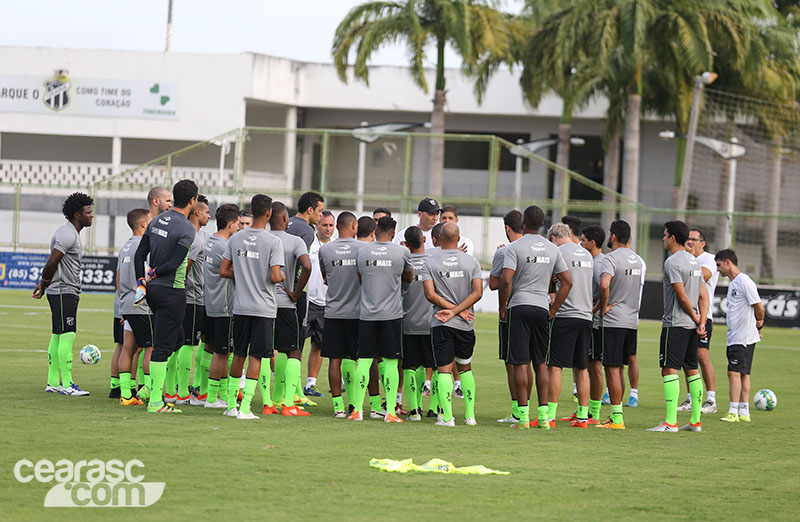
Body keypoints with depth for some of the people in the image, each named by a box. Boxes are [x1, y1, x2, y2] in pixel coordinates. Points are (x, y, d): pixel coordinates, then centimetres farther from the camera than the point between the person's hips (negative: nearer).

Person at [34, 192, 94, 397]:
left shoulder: (72, 234, 19)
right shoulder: (67, 234, -16)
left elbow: (51, 264, 21)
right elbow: (52, 263, -19)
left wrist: (43, 283, 14)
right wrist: (44, 284, -6)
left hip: (69, 293, 10)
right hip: (63, 292, -10)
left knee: (58, 336, 11)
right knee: (67, 335, -12)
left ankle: (53, 382, 15)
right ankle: (66, 384, -14)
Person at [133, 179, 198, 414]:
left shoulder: (158, 220, 8)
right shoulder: (186, 229, -15)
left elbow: (140, 254, 9)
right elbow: (174, 264, -20)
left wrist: (141, 282, 9)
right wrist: (154, 273, -3)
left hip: (153, 289, 8)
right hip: (172, 291, -8)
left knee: (175, 339, 20)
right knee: (163, 346, -5)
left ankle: (156, 388, 16)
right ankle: (155, 402, -3)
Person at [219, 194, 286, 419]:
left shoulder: (236, 238, 3)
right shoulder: (273, 242, -11)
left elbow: (223, 271, 5)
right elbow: (274, 276, -16)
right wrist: (282, 276, 6)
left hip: (240, 307, 4)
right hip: (264, 308, -4)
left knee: (239, 355, 14)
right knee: (256, 357, -2)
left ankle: (231, 405, 18)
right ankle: (245, 407, -8)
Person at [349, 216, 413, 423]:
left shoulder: (362, 252, 2)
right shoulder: (402, 253, -2)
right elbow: (409, 278, 15)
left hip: (367, 313, 1)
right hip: (392, 313, -1)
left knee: (364, 360, 5)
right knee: (391, 362, 2)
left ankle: (358, 409, 4)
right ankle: (390, 411, 0)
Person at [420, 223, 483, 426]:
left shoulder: (429, 263, -3)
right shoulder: (471, 262, 2)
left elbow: (430, 295, -10)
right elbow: (477, 293, -6)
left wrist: (454, 310, -7)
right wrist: (457, 311, -9)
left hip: (441, 324, -2)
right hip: (465, 325, 2)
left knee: (444, 370, -3)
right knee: (465, 367, 17)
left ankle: (447, 417, -11)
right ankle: (470, 415, 15)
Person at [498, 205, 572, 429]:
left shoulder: (515, 247, -8)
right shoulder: (552, 249, 8)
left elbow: (505, 280, -16)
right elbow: (567, 282, 8)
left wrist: (502, 307, -4)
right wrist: (553, 310, 12)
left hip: (519, 307, -4)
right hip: (542, 307, 4)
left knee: (520, 363, -3)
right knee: (540, 362, 12)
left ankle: (523, 414, -7)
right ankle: (543, 414, 7)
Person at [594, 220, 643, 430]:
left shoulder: (611, 258, -13)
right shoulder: (637, 260, 13)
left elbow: (604, 285, -30)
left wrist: (602, 308, -14)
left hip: (612, 320, -8)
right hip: (632, 320, 8)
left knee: (612, 368, -4)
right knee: (618, 368, 14)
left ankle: (617, 418, -6)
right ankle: (616, 415, 16)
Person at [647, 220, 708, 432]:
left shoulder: (673, 262, -14)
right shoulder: (694, 261, 14)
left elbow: (682, 297, -17)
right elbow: (703, 295, 12)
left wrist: (695, 318, -2)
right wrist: (701, 322, 4)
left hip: (675, 324, -9)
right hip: (692, 326, 9)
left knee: (669, 369, -9)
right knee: (691, 370, 12)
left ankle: (670, 422, -15)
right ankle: (695, 421, 13)